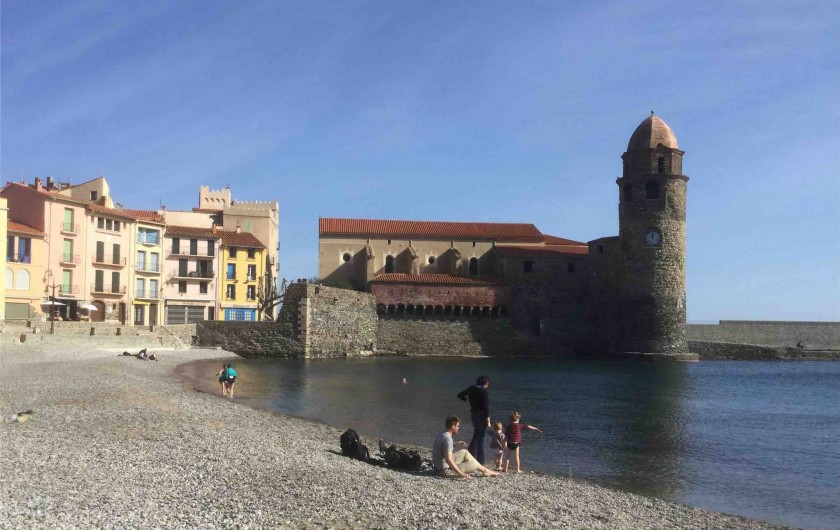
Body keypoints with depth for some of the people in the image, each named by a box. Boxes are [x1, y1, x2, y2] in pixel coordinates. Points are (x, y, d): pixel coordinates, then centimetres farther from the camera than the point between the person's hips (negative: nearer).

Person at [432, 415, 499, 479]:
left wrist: (455, 444, 19)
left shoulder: (440, 435, 3)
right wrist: (461, 474, -31)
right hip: (444, 470, -9)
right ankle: (485, 471, 27)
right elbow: (448, 460, -33)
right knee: (473, 463, 1)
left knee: (464, 452, 17)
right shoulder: (448, 439, -26)